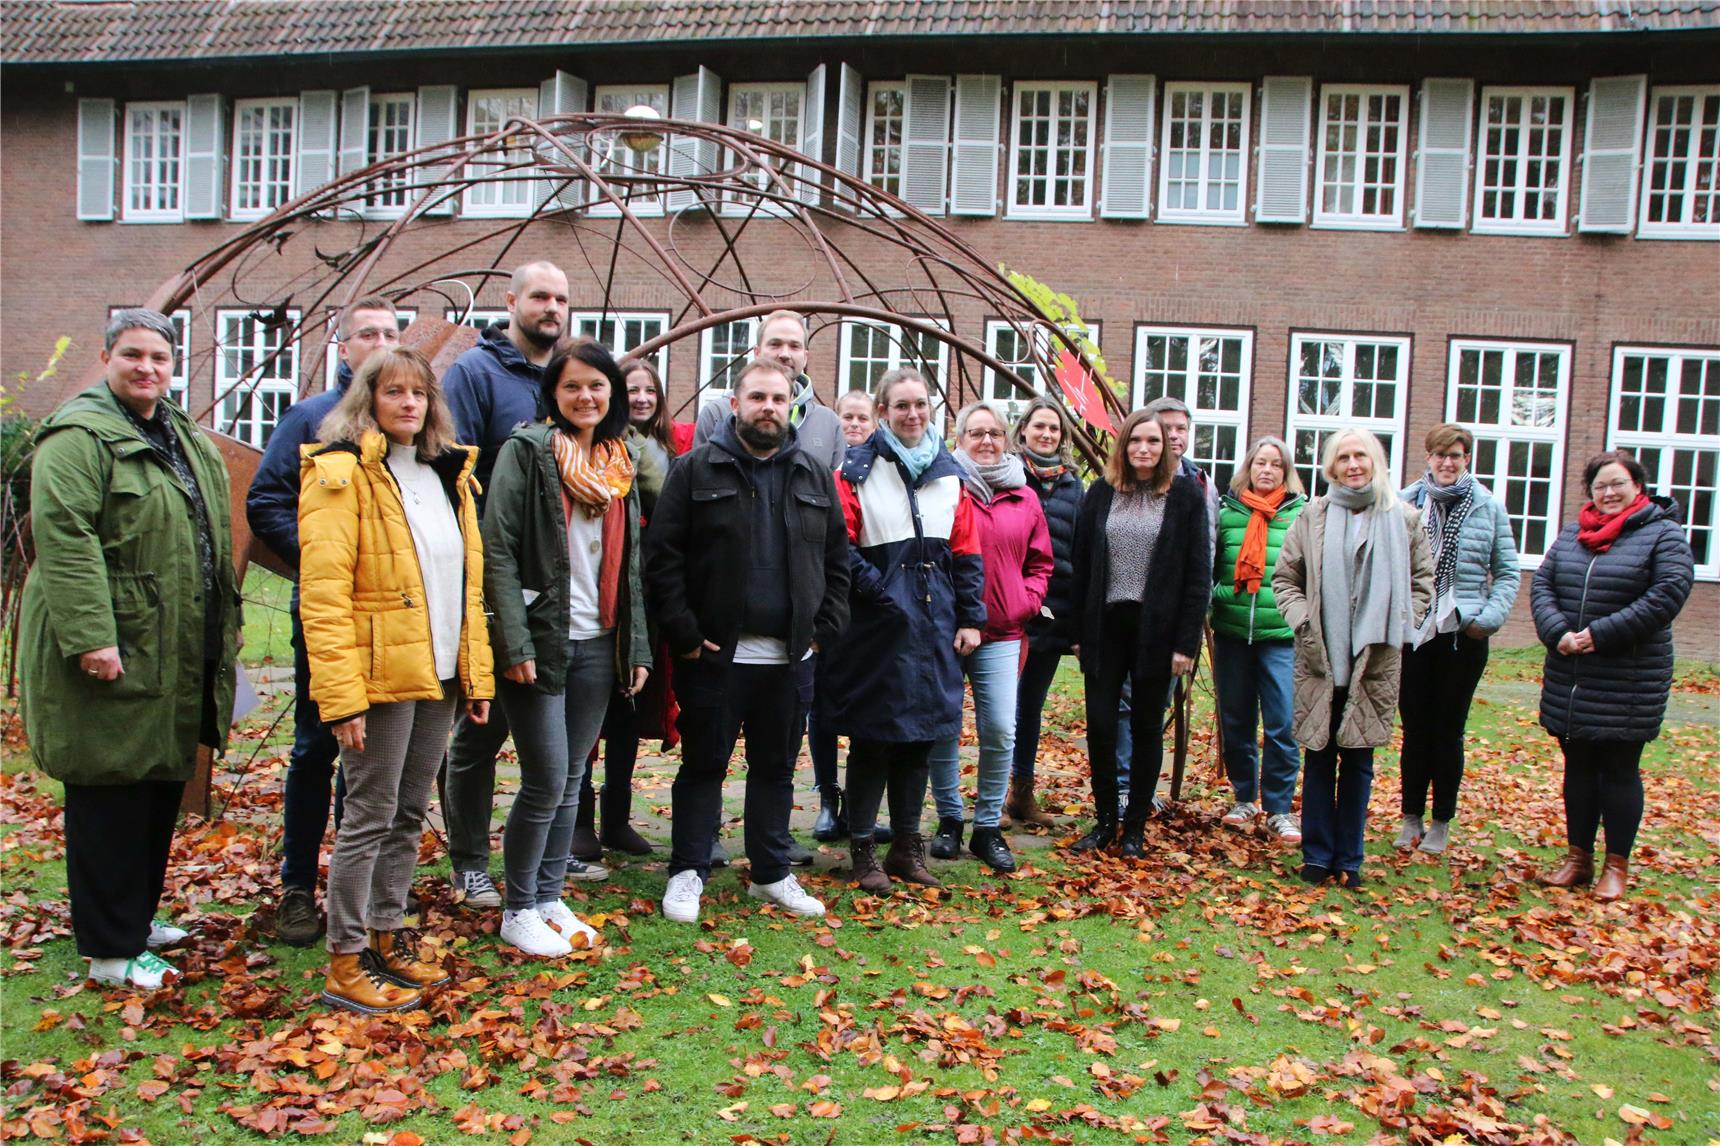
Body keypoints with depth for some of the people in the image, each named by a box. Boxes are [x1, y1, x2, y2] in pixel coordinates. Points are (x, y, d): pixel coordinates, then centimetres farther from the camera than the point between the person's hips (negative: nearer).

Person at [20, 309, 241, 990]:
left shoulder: (184, 438, 17)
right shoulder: (80, 435, -11)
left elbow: (210, 539, 24)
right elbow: (63, 537, -21)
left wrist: (225, 624, 21)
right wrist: (90, 635, -27)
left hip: (174, 654, 9)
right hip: (111, 653, -9)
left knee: (161, 787, 16)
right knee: (111, 798, -2)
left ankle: (137, 916, 31)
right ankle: (111, 950, 8)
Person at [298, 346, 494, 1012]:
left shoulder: (449, 473, 15)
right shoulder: (341, 473, -8)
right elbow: (323, 593, -14)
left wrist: (478, 674, 11)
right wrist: (341, 695, -20)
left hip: (440, 676, 7)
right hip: (381, 676, -7)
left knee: (409, 816, 15)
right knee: (369, 816, -1)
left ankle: (387, 937, 27)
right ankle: (346, 963, 10)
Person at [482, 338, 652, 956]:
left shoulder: (620, 463, 14)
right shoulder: (527, 450, -4)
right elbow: (498, 551, -11)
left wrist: (638, 646, 10)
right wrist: (515, 642, -18)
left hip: (598, 644, 6)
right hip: (540, 640, -6)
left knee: (570, 782, 11)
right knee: (546, 781, -5)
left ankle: (549, 898, 23)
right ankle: (519, 911, 11)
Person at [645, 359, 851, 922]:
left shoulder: (815, 477, 9)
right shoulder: (697, 470, -3)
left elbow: (837, 560, 12)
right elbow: (662, 557, -7)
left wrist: (824, 629, 2)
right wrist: (684, 633, -12)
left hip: (790, 657, 4)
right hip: (715, 654, -3)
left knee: (776, 768, 13)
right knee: (704, 765, 7)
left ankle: (772, 874, 26)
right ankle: (688, 872, 19)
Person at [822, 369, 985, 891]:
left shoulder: (949, 473, 11)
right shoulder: (859, 469, -3)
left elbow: (966, 552, 10)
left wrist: (971, 617, 6)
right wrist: (874, 587, -16)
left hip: (933, 625, 5)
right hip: (876, 625, -4)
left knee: (920, 736, 11)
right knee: (871, 739, 1)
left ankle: (907, 845, 23)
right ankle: (863, 849, 12)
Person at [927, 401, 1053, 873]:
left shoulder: (1025, 499, 10)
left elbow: (1040, 563, 17)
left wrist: (1026, 602, 2)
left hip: (1001, 634, 2)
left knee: (1000, 732, -4)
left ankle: (988, 826, 11)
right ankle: (949, 819, 23)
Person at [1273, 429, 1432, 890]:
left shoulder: (1405, 519, 5)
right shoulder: (1314, 516, 4)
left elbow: (1423, 582, 10)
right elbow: (1284, 578, 8)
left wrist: (1398, 626, -3)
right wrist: (1302, 622, -5)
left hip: (1375, 662, 0)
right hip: (1319, 659, 0)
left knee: (1358, 761, 6)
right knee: (1319, 758, 5)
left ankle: (1349, 859, 15)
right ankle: (1317, 854, 14)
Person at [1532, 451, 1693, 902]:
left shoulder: (1663, 534, -4)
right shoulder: (1572, 534, 11)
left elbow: (1666, 595, -15)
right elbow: (1541, 584, 5)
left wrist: (1600, 634, -19)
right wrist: (1557, 632, -13)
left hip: (1628, 682, -5)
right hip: (1569, 676, 5)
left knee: (1619, 771, 4)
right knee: (1578, 768, 13)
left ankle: (1617, 866, 15)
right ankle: (1578, 857, 24)